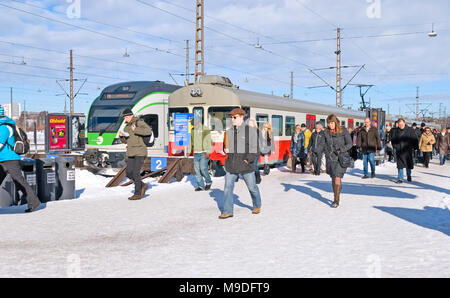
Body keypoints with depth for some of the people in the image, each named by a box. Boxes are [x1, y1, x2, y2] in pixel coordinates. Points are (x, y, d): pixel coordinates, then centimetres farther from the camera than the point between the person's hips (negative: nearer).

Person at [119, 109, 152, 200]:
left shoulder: (139, 122, -7)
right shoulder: (127, 126, 15)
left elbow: (149, 131, -23)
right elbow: (125, 141, 20)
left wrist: (135, 130, -25)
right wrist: (121, 136, -1)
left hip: (140, 152, -8)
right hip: (131, 153, 8)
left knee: (136, 172, -10)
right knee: (129, 173, 3)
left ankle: (137, 194, -1)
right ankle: (142, 186, 21)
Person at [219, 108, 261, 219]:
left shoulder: (251, 130, -4)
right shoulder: (229, 131, 11)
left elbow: (254, 148, -4)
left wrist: (248, 160, -15)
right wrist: (226, 149, 0)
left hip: (245, 164, -4)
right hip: (231, 164, 4)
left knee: (252, 186, 8)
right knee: (228, 187, -5)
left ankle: (257, 205, 32)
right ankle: (227, 211, -1)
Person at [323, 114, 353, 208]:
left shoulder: (343, 131, -4)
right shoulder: (326, 132, 5)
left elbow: (350, 144, -3)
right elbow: (325, 145, 12)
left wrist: (341, 150, -14)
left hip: (341, 158, -4)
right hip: (330, 158, 4)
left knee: (337, 178, -13)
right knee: (333, 179, 9)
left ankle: (336, 201, -11)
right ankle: (337, 197, 23)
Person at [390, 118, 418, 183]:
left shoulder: (410, 130, -3)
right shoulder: (395, 131, 3)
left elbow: (415, 139, 1)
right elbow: (392, 139, 15)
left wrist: (414, 147, -3)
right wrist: (395, 146, 7)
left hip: (408, 151, -1)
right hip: (399, 151, 1)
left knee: (409, 164, 10)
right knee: (400, 165, 0)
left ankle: (409, 176, 30)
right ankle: (400, 178, 3)